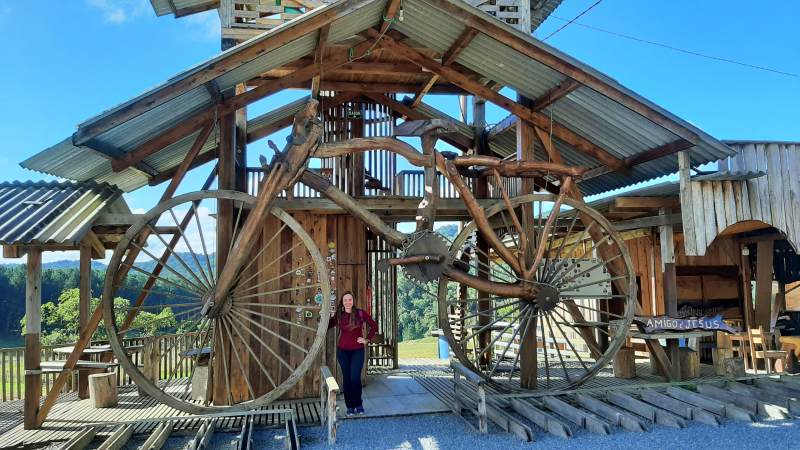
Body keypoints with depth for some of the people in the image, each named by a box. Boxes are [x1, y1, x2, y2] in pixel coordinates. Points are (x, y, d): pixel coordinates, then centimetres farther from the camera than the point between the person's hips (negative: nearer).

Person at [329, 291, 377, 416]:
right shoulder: (338, 315, 1)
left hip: (357, 350, -2)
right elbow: (327, 326, 5)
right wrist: (327, 316, -9)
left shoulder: (360, 313, -5)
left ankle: (359, 405, 12)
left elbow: (374, 327, 3)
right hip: (342, 350, 2)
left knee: (355, 378, -8)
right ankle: (350, 406, 15)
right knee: (346, 378, 4)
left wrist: (367, 339, -1)